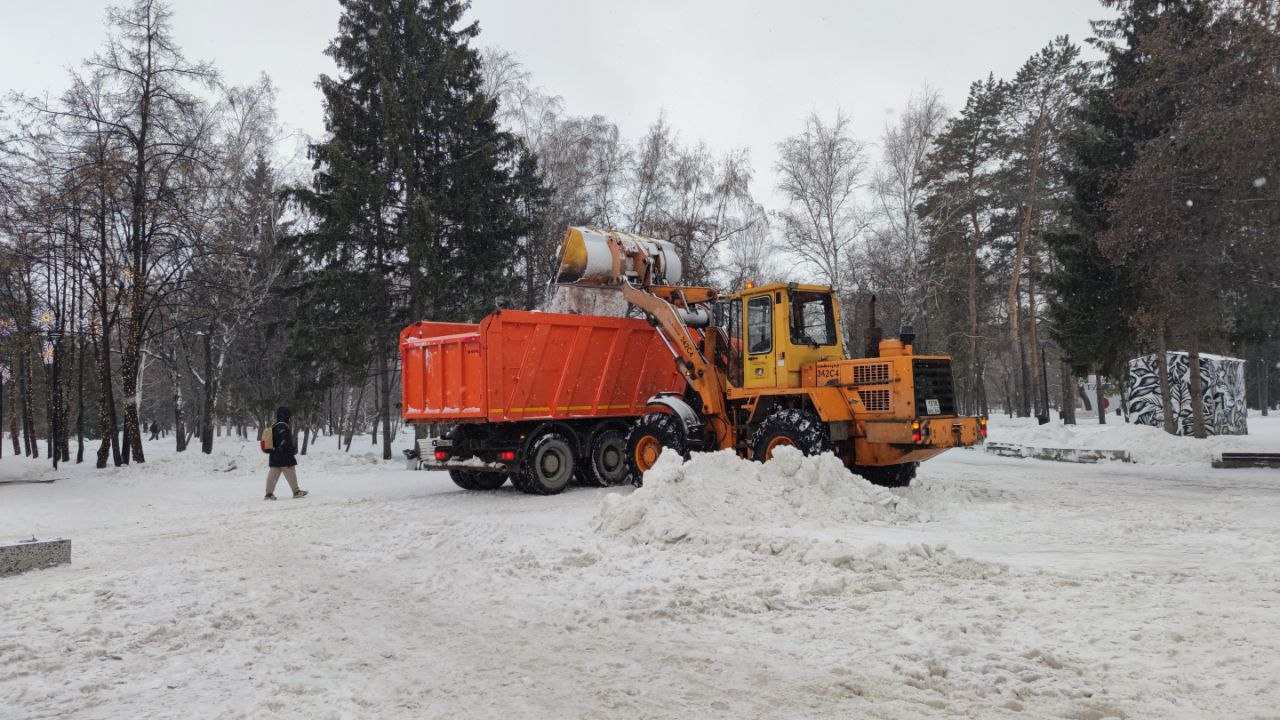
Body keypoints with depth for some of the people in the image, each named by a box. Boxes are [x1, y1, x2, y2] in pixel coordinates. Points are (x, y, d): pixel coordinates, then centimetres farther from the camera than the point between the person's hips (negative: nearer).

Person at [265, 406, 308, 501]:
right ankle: (296, 491, 4)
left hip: (274, 456, 9)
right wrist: (293, 450, -14)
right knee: (290, 473, -1)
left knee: (273, 474, 8)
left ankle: (269, 493, 7)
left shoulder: (274, 426, 14)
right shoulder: (283, 426, -16)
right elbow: (285, 441, -22)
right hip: (284, 457, -9)